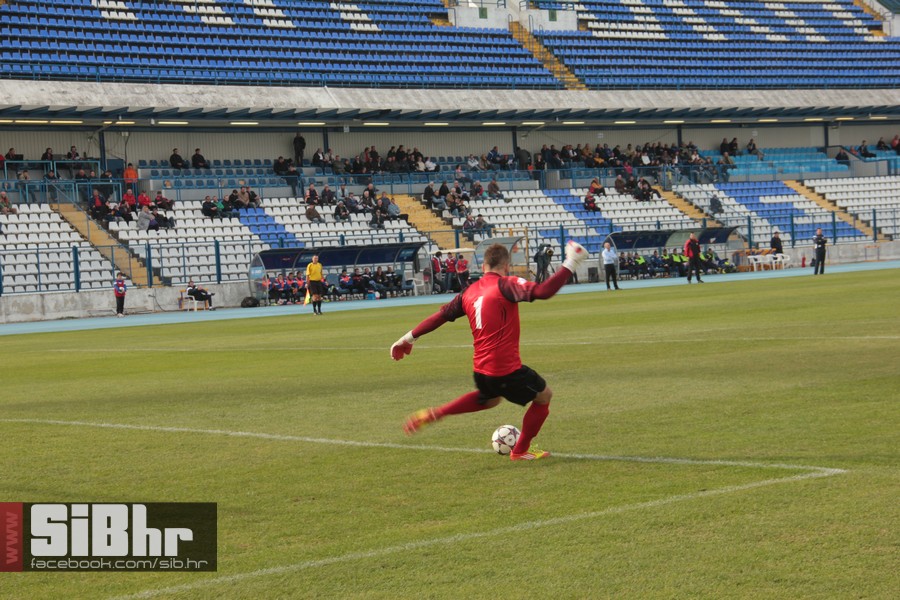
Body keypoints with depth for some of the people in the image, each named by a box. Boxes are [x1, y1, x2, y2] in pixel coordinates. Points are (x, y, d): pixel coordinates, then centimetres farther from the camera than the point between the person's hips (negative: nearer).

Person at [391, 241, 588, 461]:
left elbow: (441, 316, 11)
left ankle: (432, 414, 23)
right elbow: (543, 291, -26)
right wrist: (570, 265, -18)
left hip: (481, 368, 7)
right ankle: (521, 451, 27)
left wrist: (409, 338, 21)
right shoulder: (506, 285, -12)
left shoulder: (469, 291, 7)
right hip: (507, 368, -7)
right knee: (544, 396, 17)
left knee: (489, 399, 37)